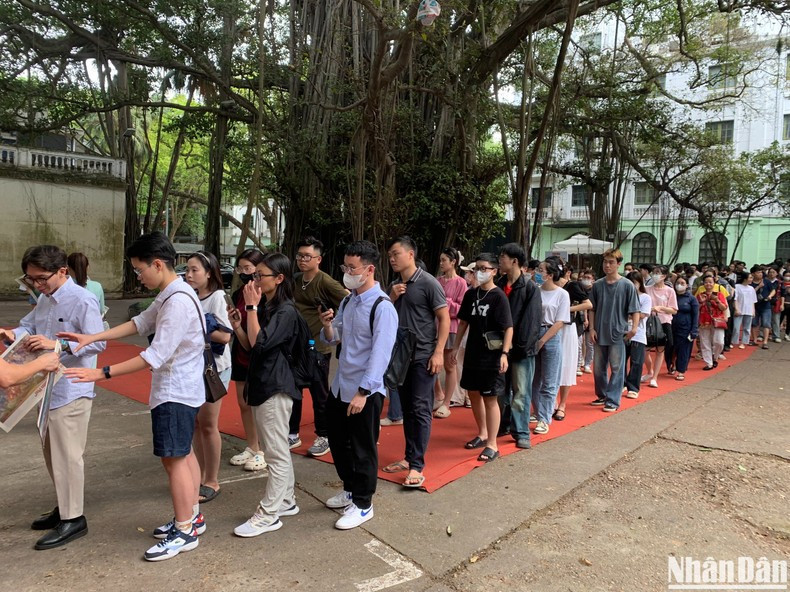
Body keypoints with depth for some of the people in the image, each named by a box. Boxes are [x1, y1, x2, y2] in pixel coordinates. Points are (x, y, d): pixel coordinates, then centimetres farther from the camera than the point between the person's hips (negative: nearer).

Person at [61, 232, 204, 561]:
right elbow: (141, 323, 15)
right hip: (178, 388, 10)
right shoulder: (168, 296, 8)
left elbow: (155, 356, -28)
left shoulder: (178, 301, -25)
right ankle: (192, 517, 30)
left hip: (175, 392, -10)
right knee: (183, 453, 17)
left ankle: (184, 531, 11)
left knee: (173, 458, -2)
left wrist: (103, 373, -26)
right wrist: (92, 338, 7)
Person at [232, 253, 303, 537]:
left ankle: (268, 515, 7)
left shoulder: (286, 311, -15)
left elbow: (260, 343, -26)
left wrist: (251, 307, -19)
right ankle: (286, 501, 30)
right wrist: (238, 326, 0)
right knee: (278, 450, 18)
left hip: (275, 387, -10)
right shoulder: (267, 307, 13)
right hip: (261, 384, 10)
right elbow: (252, 346, 15)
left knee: (276, 453, -1)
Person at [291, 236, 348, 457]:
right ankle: (292, 434, 28)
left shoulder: (326, 282, -14)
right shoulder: (295, 280, 7)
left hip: (317, 348, -6)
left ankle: (323, 437, 22)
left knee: (320, 396, 7)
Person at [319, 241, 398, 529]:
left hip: (365, 390, -8)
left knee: (363, 448, 6)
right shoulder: (347, 301, 7)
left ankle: (362, 504, 25)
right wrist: (327, 326, -9)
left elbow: (380, 353, -21)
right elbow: (333, 340, 13)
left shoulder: (382, 307, -17)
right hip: (340, 385, 8)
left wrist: (363, 392, -24)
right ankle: (350, 489, 42)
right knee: (338, 441, 20)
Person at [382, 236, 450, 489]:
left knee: (420, 410, -4)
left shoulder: (428, 283, -9)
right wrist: (391, 299, -4)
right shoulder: (394, 285, 11)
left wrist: (438, 353, -16)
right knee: (407, 409, 13)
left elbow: (444, 318, -9)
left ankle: (417, 465, 0)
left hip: (422, 356, -6)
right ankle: (409, 456, 23)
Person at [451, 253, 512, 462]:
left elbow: (508, 328, -14)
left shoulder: (499, 296, -12)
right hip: (473, 352, 7)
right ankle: (482, 434, 33)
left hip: (492, 355, -7)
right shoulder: (471, 294, 6)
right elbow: (463, 322, 14)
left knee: (490, 398, -2)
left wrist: (504, 353, -22)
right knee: (473, 393, 15)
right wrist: (456, 347, 12)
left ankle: (492, 445, 7)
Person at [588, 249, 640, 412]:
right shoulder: (597, 285, 4)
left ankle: (613, 400, 9)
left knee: (616, 368, 2)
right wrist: (592, 328, 1)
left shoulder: (627, 285, -5)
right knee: (598, 368, 12)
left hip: (618, 334, -4)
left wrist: (634, 327, -18)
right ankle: (602, 396, 28)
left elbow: (635, 309, -5)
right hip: (600, 333, 4)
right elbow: (592, 309, 8)